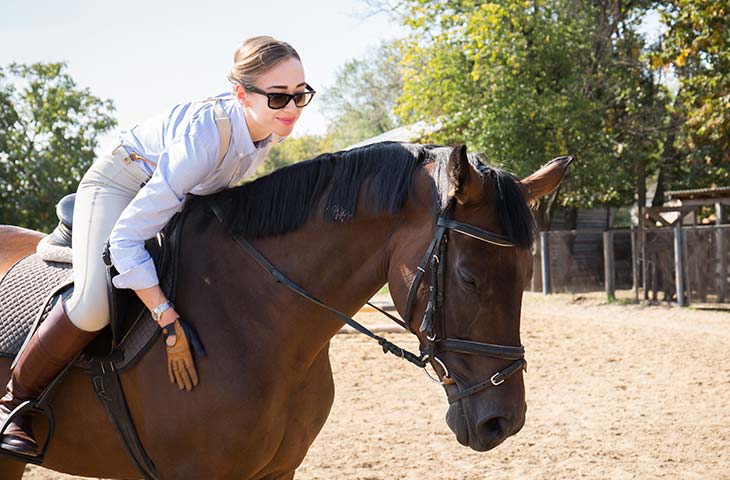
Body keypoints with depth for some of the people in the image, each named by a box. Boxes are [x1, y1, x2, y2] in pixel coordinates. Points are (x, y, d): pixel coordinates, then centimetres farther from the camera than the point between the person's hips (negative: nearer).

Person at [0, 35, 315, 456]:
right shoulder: (205, 134, -40)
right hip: (118, 188, -8)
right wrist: (170, 322, -41)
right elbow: (125, 238, -41)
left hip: (184, 195, 8)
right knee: (93, 305, -29)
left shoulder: (271, 126, -18)